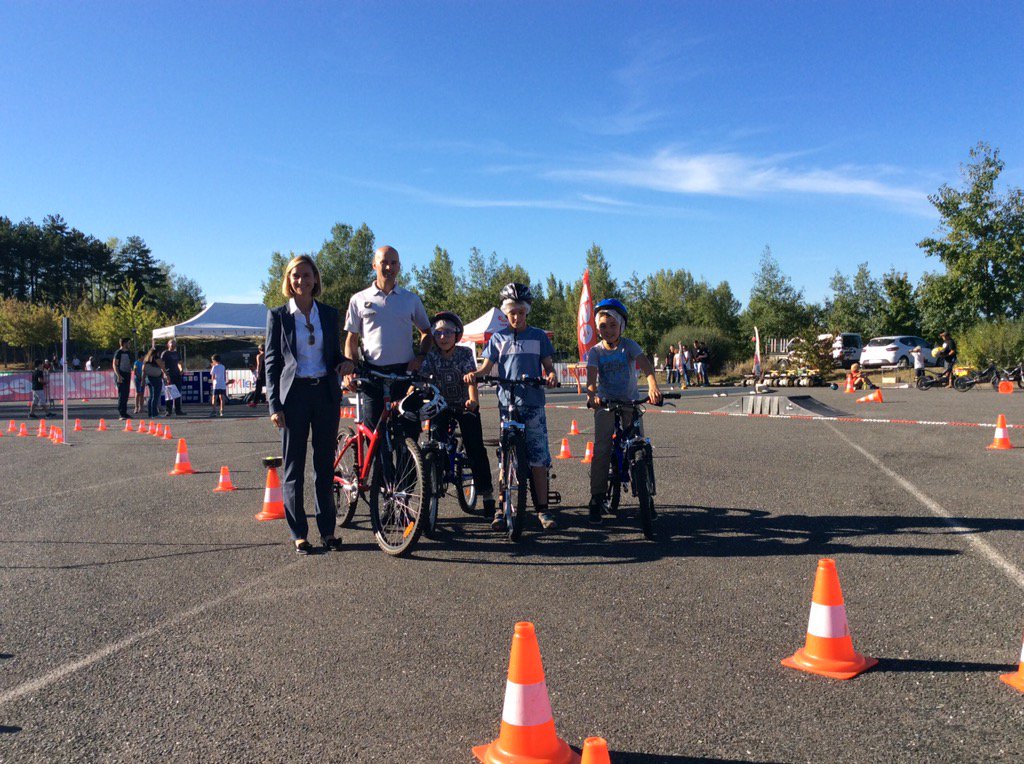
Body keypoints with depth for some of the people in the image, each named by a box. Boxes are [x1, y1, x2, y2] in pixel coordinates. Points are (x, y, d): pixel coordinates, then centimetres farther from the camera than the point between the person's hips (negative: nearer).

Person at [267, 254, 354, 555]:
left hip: (326, 393, 2)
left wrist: (343, 363, -8)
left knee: (325, 465, 7)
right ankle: (299, 533, 12)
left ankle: (328, 530, 16)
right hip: (294, 394, -2)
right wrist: (274, 405, -6)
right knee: (294, 467, 2)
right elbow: (272, 361, 1)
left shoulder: (329, 314, 9)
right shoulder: (278, 315, 2)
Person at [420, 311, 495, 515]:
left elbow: (471, 380, -27)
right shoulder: (431, 356, -11)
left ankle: (486, 492, 1)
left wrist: (473, 400, -46)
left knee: (475, 448, -8)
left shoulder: (465, 353, -14)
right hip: (441, 406, 2)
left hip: (465, 406, -1)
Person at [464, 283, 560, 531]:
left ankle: (542, 509, 5)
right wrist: (474, 374, -16)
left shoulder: (538, 336, 10)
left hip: (533, 403, 0)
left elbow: (548, 365, 10)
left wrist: (551, 375, -13)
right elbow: (487, 366, 5)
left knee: (538, 458, -2)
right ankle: (502, 509, 8)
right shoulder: (498, 337, 10)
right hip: (507, 403, 0)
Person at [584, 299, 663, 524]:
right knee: (601, 452, -9)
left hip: (630, 404, 0)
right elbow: (591, 376, -18)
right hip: (605, 405, 0)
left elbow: (646, 365, -21)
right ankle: (596, 500, -2)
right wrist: (591, 395, -41)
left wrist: (653, 386, -42)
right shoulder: (595, 352, -3)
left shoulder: (629, 346, -4)